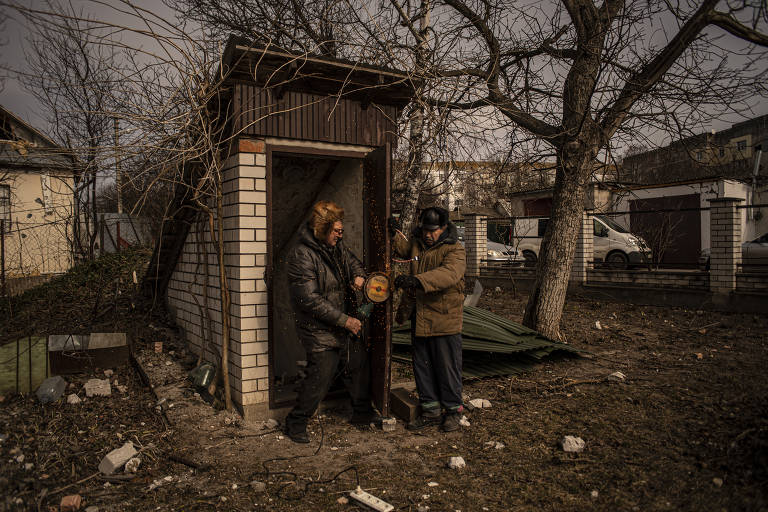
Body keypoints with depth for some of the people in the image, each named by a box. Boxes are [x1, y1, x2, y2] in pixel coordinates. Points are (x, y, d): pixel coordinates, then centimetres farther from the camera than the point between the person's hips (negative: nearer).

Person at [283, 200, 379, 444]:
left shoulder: (336, 246, 5)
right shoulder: (301, 254, -21)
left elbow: (352, 261, 26)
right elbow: (310, 300, -24)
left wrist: (358, 275, 0)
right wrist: (344, 320, -21)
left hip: (345, 326, 8)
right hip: (319, 330, -8)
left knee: (360, 367, 16)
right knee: (320, 378, -5)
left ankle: (362, 413, 37)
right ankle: (296, 423, 18)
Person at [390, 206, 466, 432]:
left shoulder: (454, 250, -13)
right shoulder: (416, 244, 7)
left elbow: (449, 273, -32)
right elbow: (404, 250, 30)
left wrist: (417, 280, -44)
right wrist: (395, 234, 8)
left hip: (445, 320, -6)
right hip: (419, 318, 7)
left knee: (448, 367, 6)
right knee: (422, 367, 14)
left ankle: (453, 411, 25)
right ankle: (430, 411, 29)